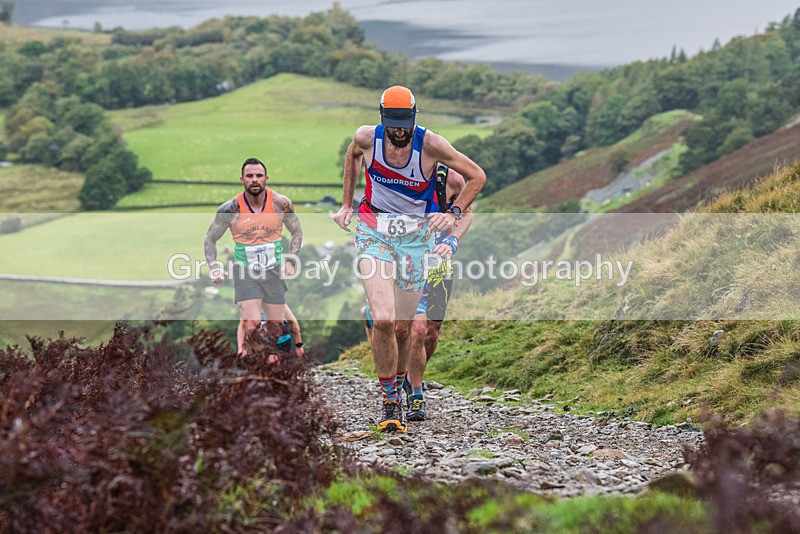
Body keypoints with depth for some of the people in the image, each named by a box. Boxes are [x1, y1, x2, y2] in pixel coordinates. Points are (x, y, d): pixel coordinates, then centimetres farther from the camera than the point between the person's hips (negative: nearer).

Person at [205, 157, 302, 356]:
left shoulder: (281, 203, -5)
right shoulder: (230, 209, -10)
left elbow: (297, 232, 10)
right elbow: (210, 238, 3)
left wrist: (290, 262, -2)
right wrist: (213, 267, -11)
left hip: (274, 271, 2)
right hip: (245, 273, -2)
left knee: (275, 328, 8)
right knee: (252, 326, -17)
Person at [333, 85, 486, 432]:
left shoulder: (430, 144, -15)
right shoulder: (367, 137, -9)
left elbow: (477, 176, -3)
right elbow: (352, 156, 18)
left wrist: (453, 213, -14)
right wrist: (346, 205, 16)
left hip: (415, 235, 0)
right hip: (374, 231, 0)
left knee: (402, 327, 4)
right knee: (383, 320, -19)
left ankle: (398, 389, 32)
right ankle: (389, 404, -7)